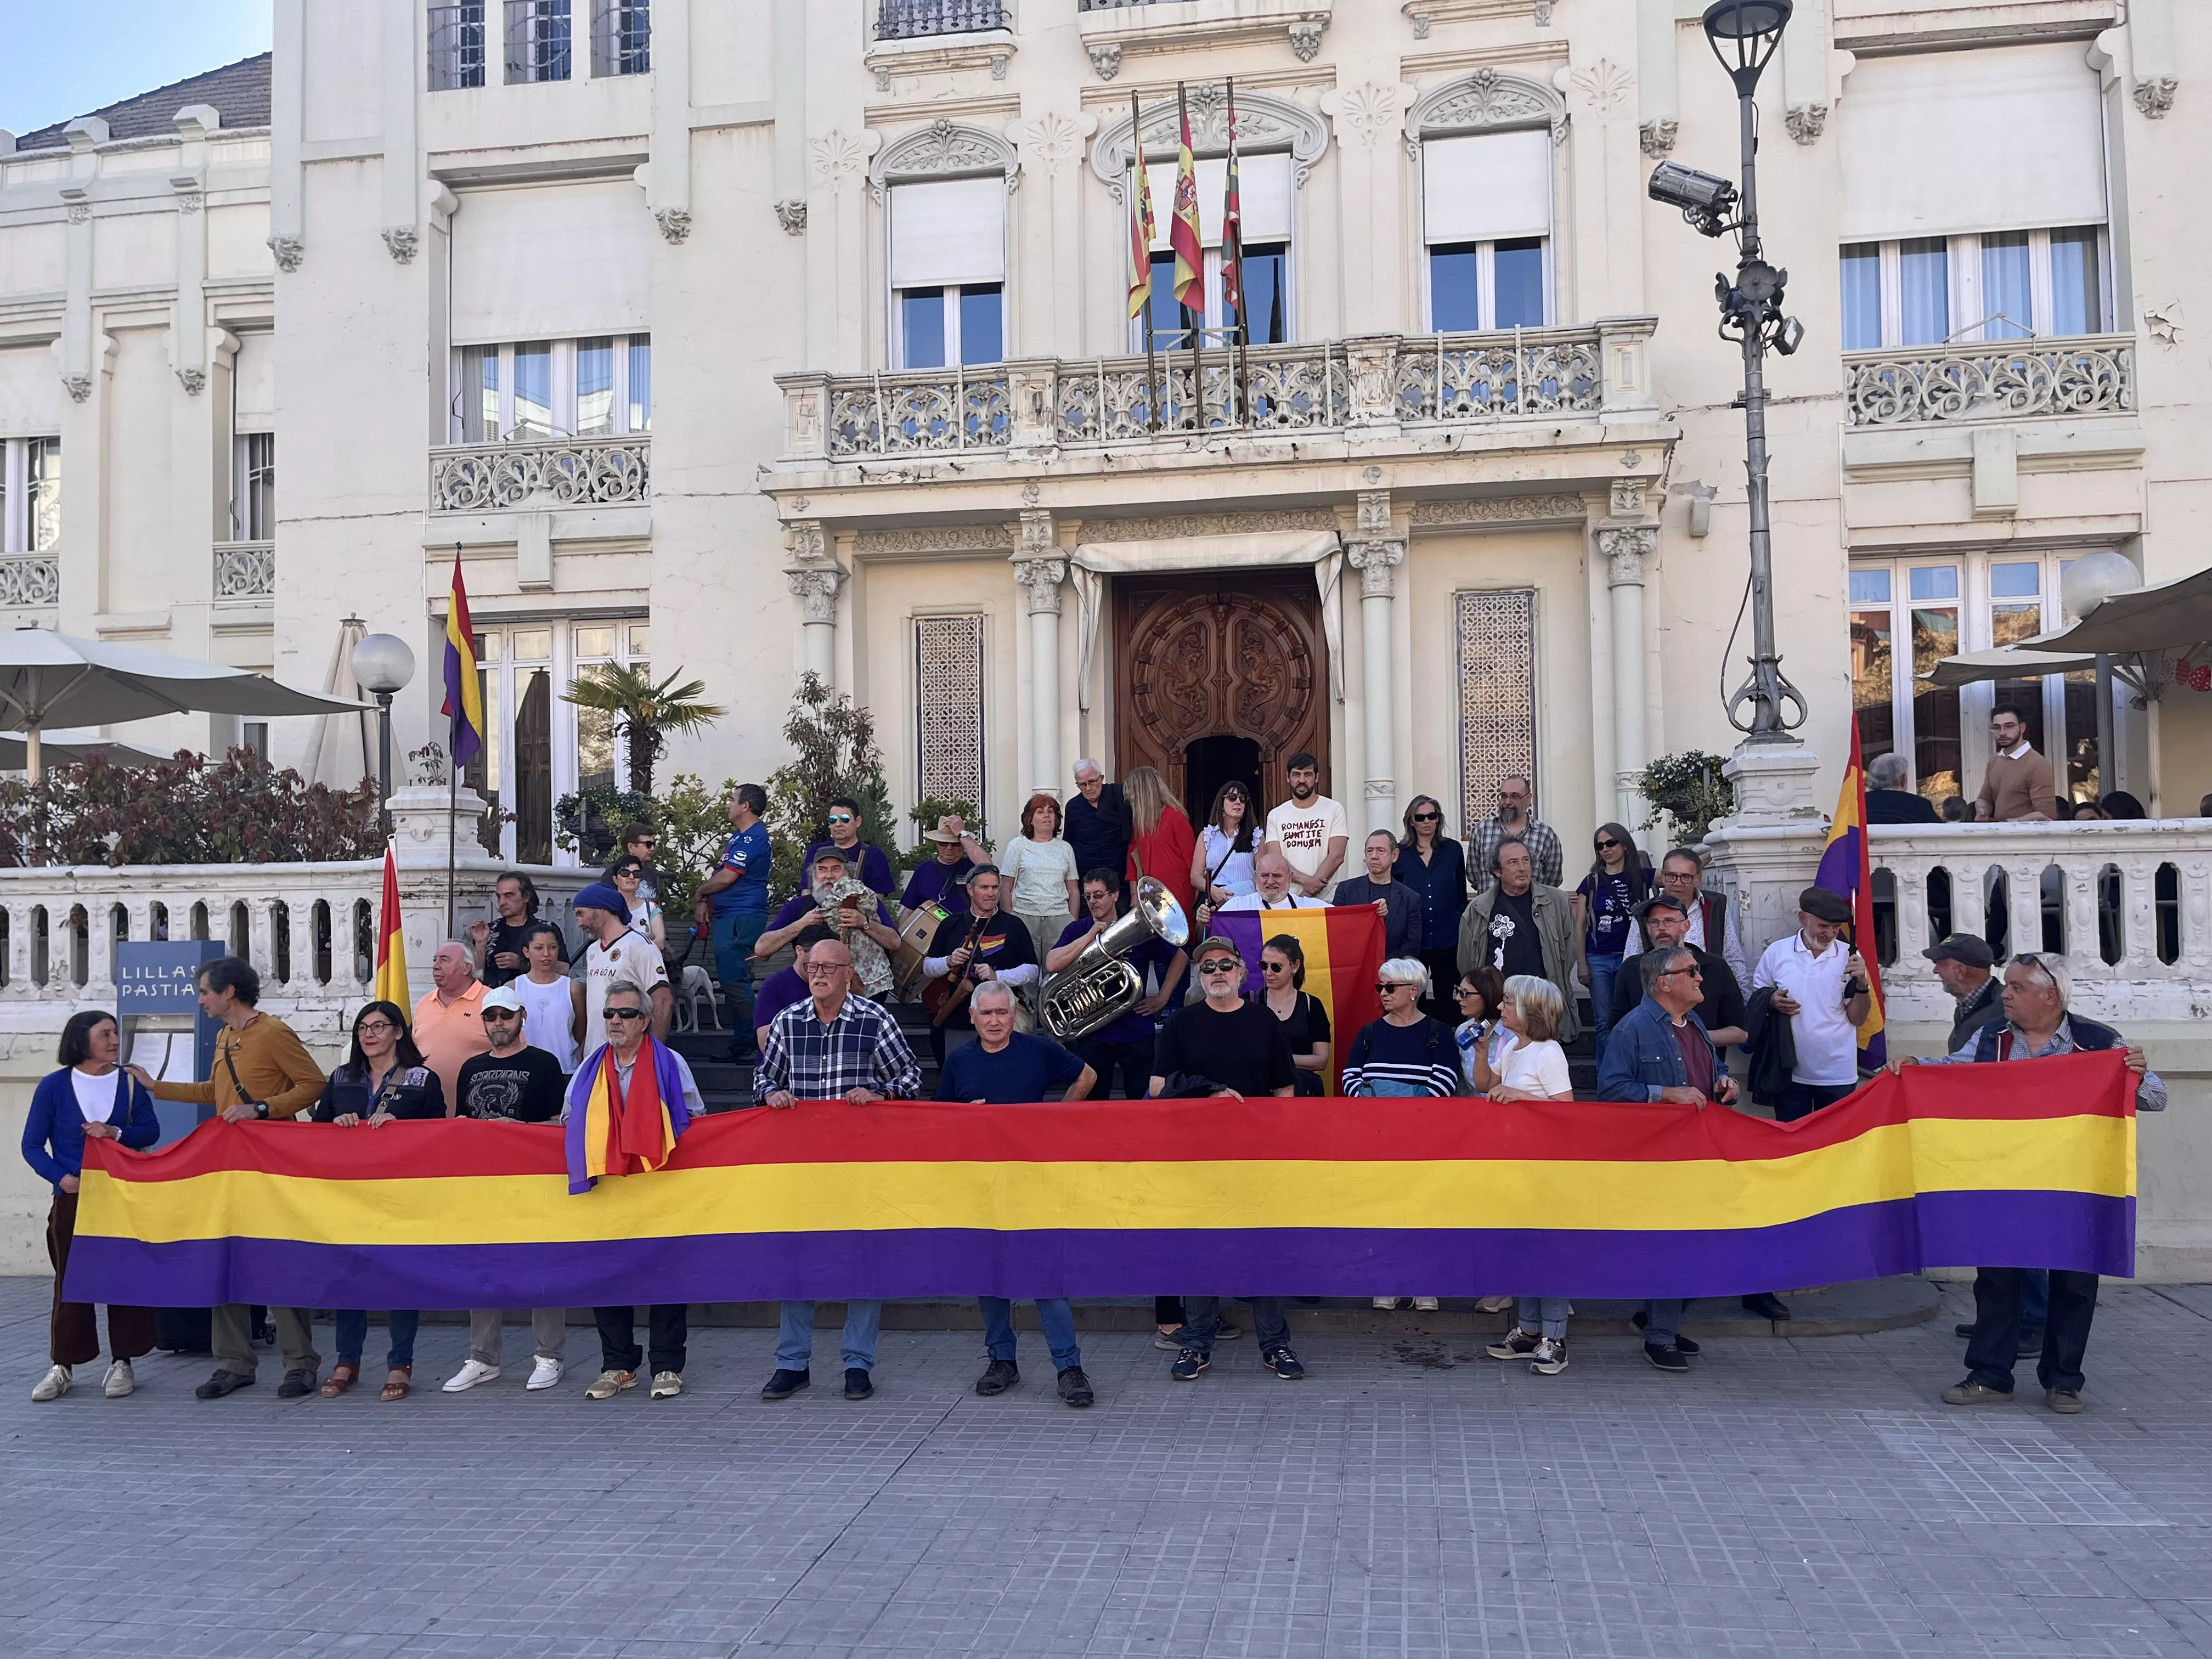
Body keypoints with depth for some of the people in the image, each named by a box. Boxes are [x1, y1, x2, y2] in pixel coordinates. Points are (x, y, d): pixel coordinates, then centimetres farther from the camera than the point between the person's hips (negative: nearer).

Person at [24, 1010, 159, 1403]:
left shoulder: (130, 1083, 4)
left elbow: (151, 1131, 1)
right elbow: (32, 1146, 0)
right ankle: (63, 1367, 12)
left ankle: (122, 1363, 11)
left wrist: (116, 1133, -16)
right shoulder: (54, 1086, -1)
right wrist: (62, 1178, -14)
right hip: (72, 1198, -1)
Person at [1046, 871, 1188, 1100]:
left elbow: (1180, 958, 12)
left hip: (1137, 1032, 0)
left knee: (1144, 1100, 3)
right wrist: (1091, 935, -16)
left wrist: (1162, 998, 5)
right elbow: (1052, 965, -14)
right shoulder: (1077, 931, 3)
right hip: (1092, 1035, 0)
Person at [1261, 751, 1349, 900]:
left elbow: (1337, 856, -6)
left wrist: (1309, 893, -15)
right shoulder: (1275, 815, 8)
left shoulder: (1333, 809, 3)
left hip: (1326, 899, -1)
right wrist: (1306, 880, -18)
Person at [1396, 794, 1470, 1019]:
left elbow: (1462, 895, 10)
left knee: (1447, 997, 6)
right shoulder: (1400, 853, 4)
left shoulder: (1453, 850, 6)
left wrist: (1463, 929, 6)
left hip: (1448, 939, 1)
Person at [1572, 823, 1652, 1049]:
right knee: (1604, 1022, 1)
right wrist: (1581, 963, 0)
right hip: (1599, 960, 0)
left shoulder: (1642, 876, 5)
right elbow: (1580, 926, 6)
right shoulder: (1591, 882, 5)